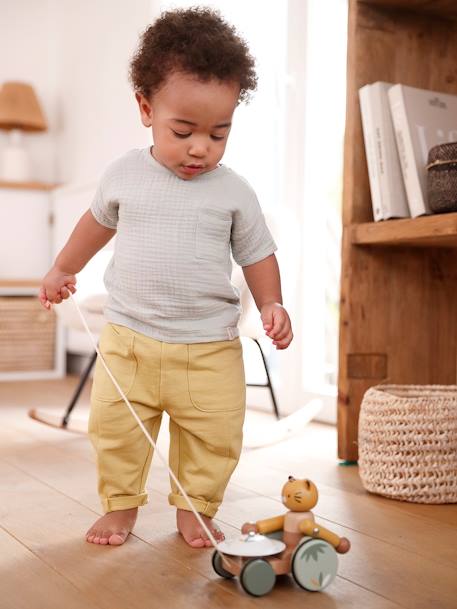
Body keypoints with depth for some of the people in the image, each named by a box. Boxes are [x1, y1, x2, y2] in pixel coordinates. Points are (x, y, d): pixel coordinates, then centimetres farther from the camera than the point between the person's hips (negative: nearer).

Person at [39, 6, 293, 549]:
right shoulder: (123, 174, 1)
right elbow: (98, 221, 19)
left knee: (215, 437, 3)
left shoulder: (234, 192, -3)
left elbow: (257, 254, 6)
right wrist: (63, 270, 25)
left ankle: (195, 510, 26)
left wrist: (270, 304, -8)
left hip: (210, 348, -1)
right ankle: (120, 505, 27)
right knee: (114, 428, 4)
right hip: (127, 339, 1)